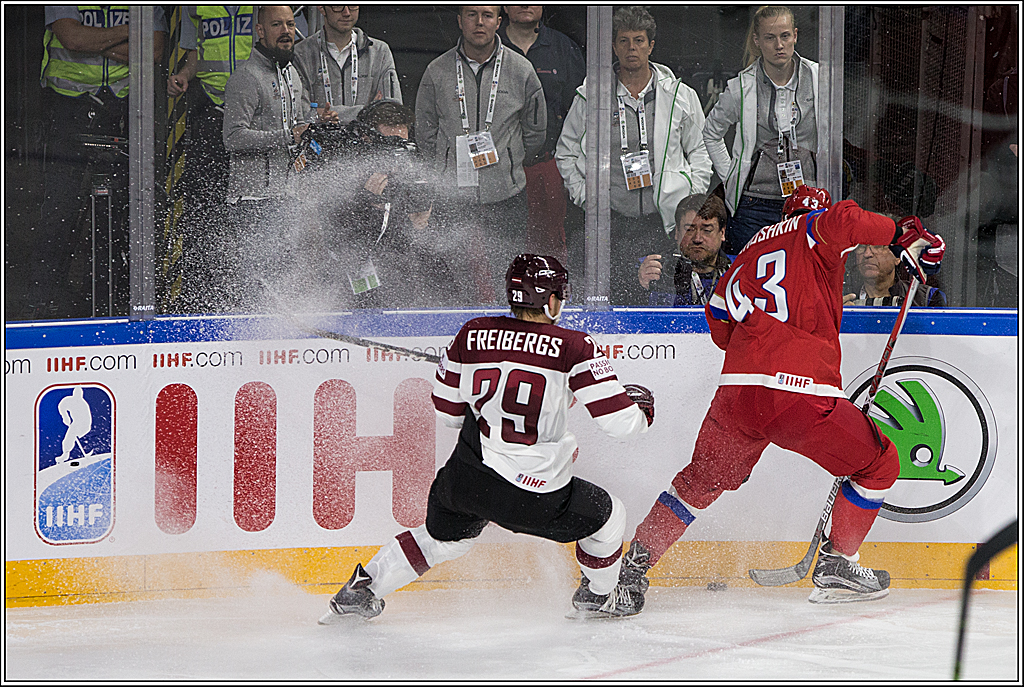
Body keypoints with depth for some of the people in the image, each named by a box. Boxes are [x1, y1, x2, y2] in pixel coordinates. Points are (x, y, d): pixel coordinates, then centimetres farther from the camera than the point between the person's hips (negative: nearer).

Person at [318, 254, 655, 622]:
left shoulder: (473, 334, 2)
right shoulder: (574, 346, -10)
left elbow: (446, 409, 12)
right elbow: (619, 420, -10)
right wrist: (641, 407, 13)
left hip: (464, 481, 5)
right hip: (534, 496, -4)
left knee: (443, 536, 33)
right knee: (608, 515, 23)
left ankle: (361, 589, 34)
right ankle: (599, 595, 43)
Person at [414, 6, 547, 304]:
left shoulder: (521, 70, 1)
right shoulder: (437, 72, 1)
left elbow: (535, 132, 13)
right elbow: (425, 135, 11)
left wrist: (507, 163, 11)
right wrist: (454, 167, 6)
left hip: (507, 199, 0)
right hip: (454, 198, 0)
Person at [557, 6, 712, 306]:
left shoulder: (680, 96, 7)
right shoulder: (591, 97, 5)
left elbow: (700, 151, 16)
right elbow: (566, 153, 15)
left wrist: (692, 198, 4)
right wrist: (584, 196, 4)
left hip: (664, 221, 0)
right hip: (612, 220, 0)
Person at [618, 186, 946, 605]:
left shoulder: (752, 250, 26)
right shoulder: (814, 232, 8)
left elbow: (719, 318, 30)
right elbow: (842, 222, -16)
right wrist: (903, 235, -7)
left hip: (737, 392, 6)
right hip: (803, 393, -6)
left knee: (701, 480, 26)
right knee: (878, 465, 15)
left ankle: (632, 566, 23)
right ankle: (835, 566, 13)